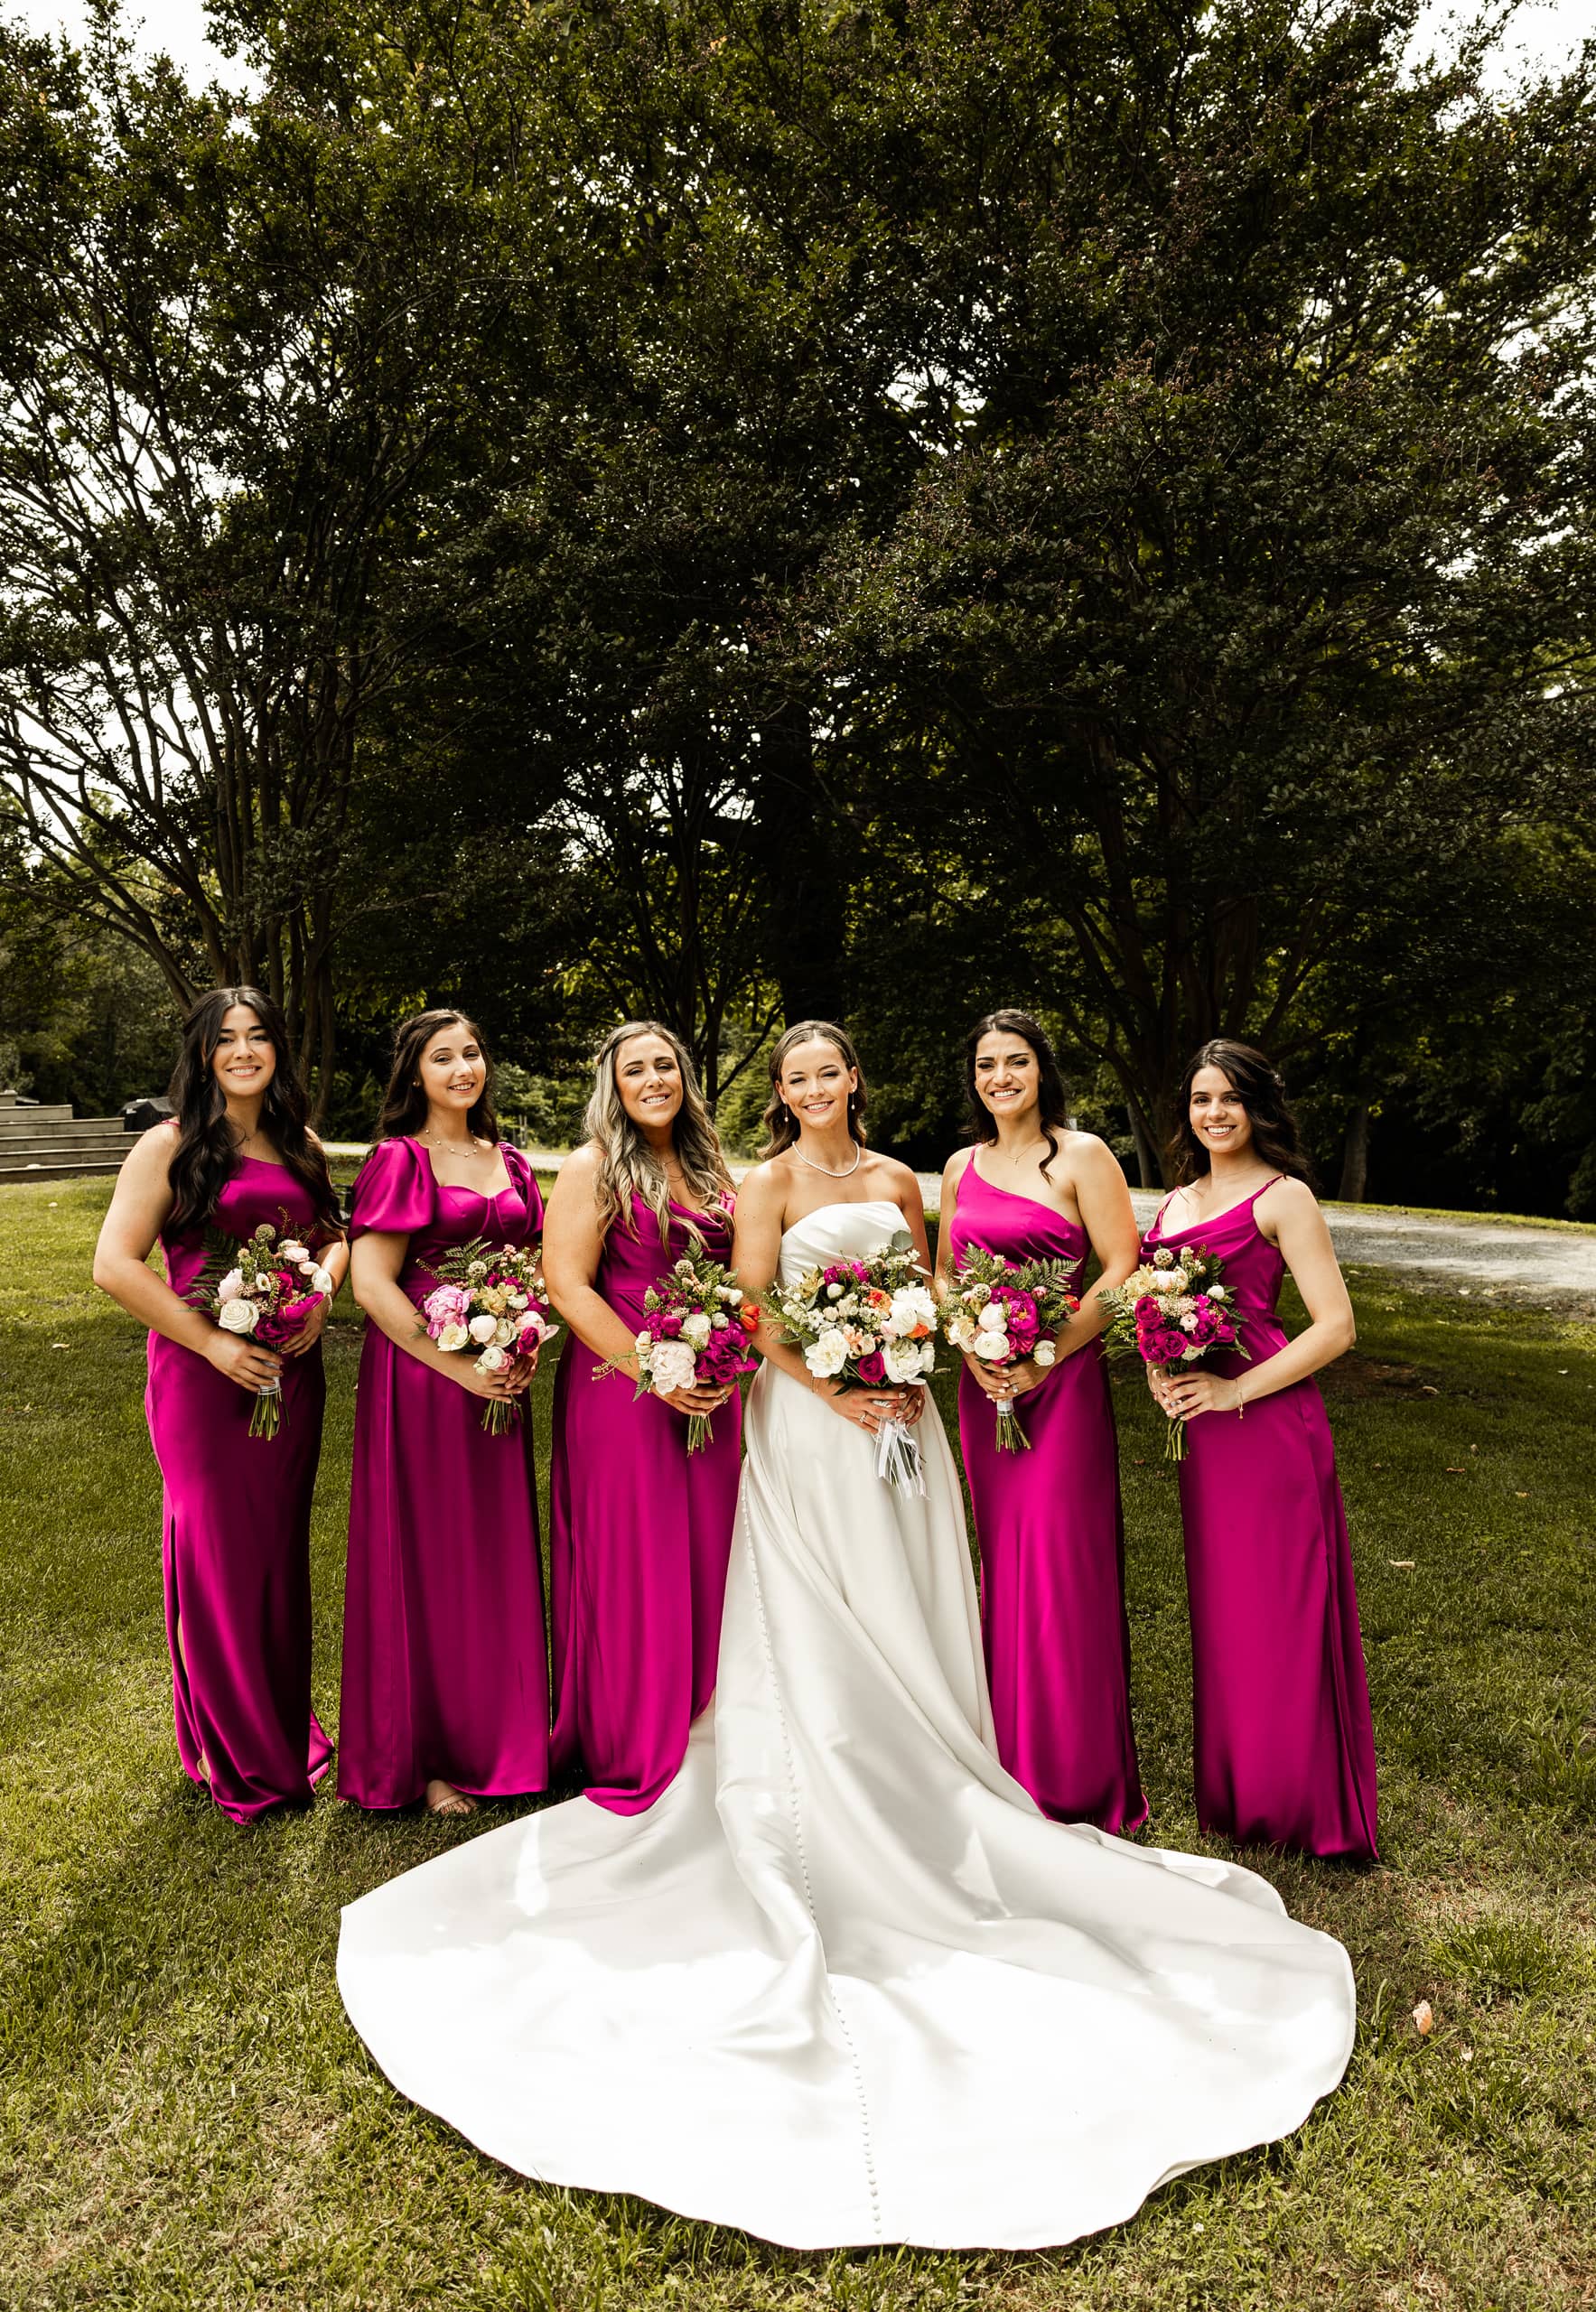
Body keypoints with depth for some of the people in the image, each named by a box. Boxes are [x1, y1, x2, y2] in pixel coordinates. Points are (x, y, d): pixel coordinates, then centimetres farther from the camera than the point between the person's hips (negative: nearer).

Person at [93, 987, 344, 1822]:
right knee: (216, 1550, 4)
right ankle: (234, 1756, 23)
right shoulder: (170, 1147, -6)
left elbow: (332, 1234, 21)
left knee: (282, 1548, 13)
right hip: (202, 1374, -4)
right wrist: (213, 1343, -16)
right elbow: (115, 1264, -11)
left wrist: (322, 1293, -1)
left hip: (291, 1370, 4)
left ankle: (286, 1730, 32)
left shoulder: (301, 1146, 9)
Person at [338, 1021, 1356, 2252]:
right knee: (816, 1635, 4)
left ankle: (919, 1809, 27)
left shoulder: (897, 1180, 10)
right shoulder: (770, 1183, -3)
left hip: (898, 1414, 4)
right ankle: (827, 1838, 17)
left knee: (906, 1622, 12)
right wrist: (837, 1395, -18)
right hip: (809, 1421, -4)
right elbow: (754, 1314, -9)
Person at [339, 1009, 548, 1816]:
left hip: (499, 1382, 6)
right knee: (424, 1560, 4)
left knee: (498, 1555, 12)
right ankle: (421, 1756, 20)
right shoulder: (398, 1160, -6)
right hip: (419, 1379, -5)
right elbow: (369, 1283, -13)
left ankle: (499, 1737, 28)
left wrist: (528, 1343, -1)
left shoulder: (509, 1163, 12)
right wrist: (460, 1367, -16)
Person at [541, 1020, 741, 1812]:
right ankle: (629, 1755, 19)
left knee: (706, 1564, 10)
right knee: (628, 1571, 2)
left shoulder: (708, 1170, 13)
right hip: (621, 1390, -6)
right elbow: (567, 1284, -12)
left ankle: (697, 1743, 27)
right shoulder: (593, 1168, -5)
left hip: (711, 1393, 6)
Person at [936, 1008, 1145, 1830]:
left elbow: (1122, 1271, -10)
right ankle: (1013, 1759, 25)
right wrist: (969, 1349, -3)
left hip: (1061, 1382, -5)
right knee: (1002, 1561, 11)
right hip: (983, 1384, 5)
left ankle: (1076, 1779, 14)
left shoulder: (1081, 1155, -4)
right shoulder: (962, 1167, 12)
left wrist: (1045, 1358, -14)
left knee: (1062, 1563, -2)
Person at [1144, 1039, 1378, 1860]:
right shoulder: (1174, 1203, 15)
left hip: (1270, 1423, -7)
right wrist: (1157, 1373, 0)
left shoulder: (1282, 1197, -6)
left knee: (1282, 1610, 2)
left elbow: (1335, 1326, -12)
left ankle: (1302, 1807, 19)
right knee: (1218, 1607, 14)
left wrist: (1235, 1390, -16)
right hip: (1199, 1429, 7)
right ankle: (1234, 1795, 29)